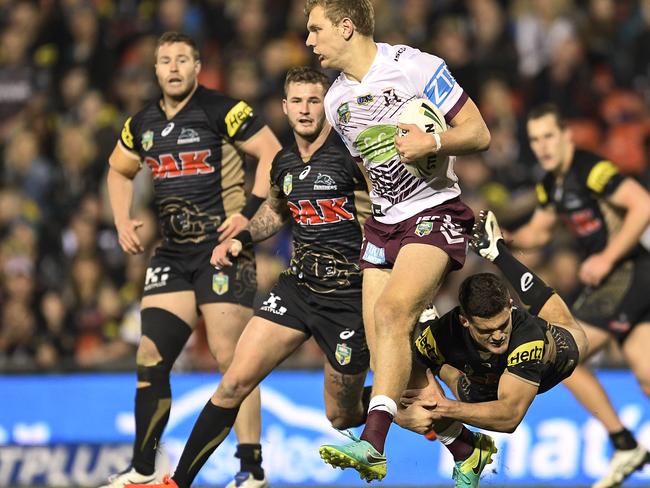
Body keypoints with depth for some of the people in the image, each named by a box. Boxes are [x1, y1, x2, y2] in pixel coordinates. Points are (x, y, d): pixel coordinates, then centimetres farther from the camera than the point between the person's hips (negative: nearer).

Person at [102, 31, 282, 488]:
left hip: (223, 246, -6)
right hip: (173, 252, 6)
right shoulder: (143, 124, 11)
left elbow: (272, 154, -10)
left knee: (231, 358, -11)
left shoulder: (222, 110, -8)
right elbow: (120, 171, 28)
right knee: (151, 357, 3)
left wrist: (249, 213, -16)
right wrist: (123, 221, 13)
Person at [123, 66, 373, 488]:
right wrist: (241, 238, 13)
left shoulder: (350, 152, -13)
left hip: (349, 293, -5)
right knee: (236, 381, -7)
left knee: (342, 416, 5)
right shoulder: (284, 163, 7)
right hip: (298, 284, 5)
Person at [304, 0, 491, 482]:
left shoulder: (417, 67, -10)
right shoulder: (336, 101, 10)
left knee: (391, 313, -28)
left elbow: (478, 133, -9)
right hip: (382, 223, 7)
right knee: (391, 359, -2)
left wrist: (433, 142, -26)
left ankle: (372, 444, -37)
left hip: (435, 213, -7)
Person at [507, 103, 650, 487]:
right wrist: (508, 239, 5)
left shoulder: (592, 170, -17)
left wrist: (607, 258, -22)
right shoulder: (550, 185, 12)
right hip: (613, 280, 9)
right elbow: (539, 231, 27)